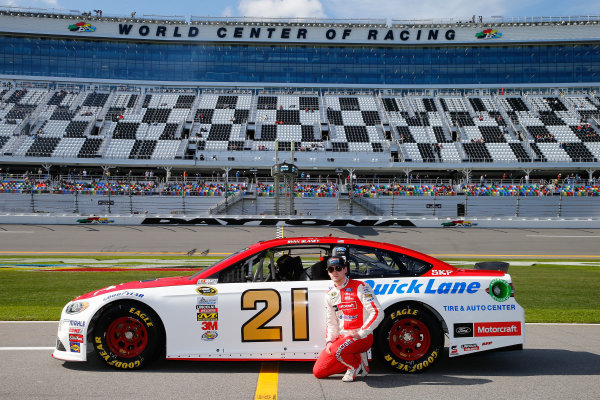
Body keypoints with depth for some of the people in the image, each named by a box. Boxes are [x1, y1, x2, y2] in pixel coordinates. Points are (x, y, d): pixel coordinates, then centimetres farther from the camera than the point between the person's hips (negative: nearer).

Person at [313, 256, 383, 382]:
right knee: (318, 371, -3)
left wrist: (360, 333, -20)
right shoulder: (330, 295, 11)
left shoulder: (360, 287, -9)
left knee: (337, 349, -37)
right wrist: (330, 341, 0)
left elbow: (377, 313, -17)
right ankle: (356, 360, 11)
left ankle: (356, 365, -5)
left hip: (362, 337, -7)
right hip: (342, 337, 7)